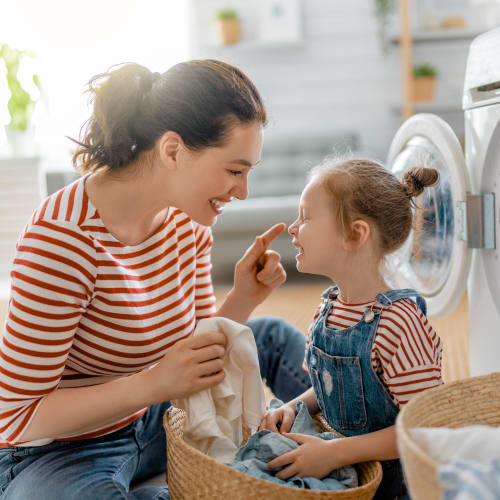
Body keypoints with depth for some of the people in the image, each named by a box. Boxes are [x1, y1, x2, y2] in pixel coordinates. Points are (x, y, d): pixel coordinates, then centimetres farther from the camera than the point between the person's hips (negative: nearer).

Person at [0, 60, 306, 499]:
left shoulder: (187, 219, -5)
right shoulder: (62, 237, -28)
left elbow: (198, 355, 3)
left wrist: (242, 300, -15)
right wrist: (153, 385, -35)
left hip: (147, 422, 7)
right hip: (54, 451, -7)